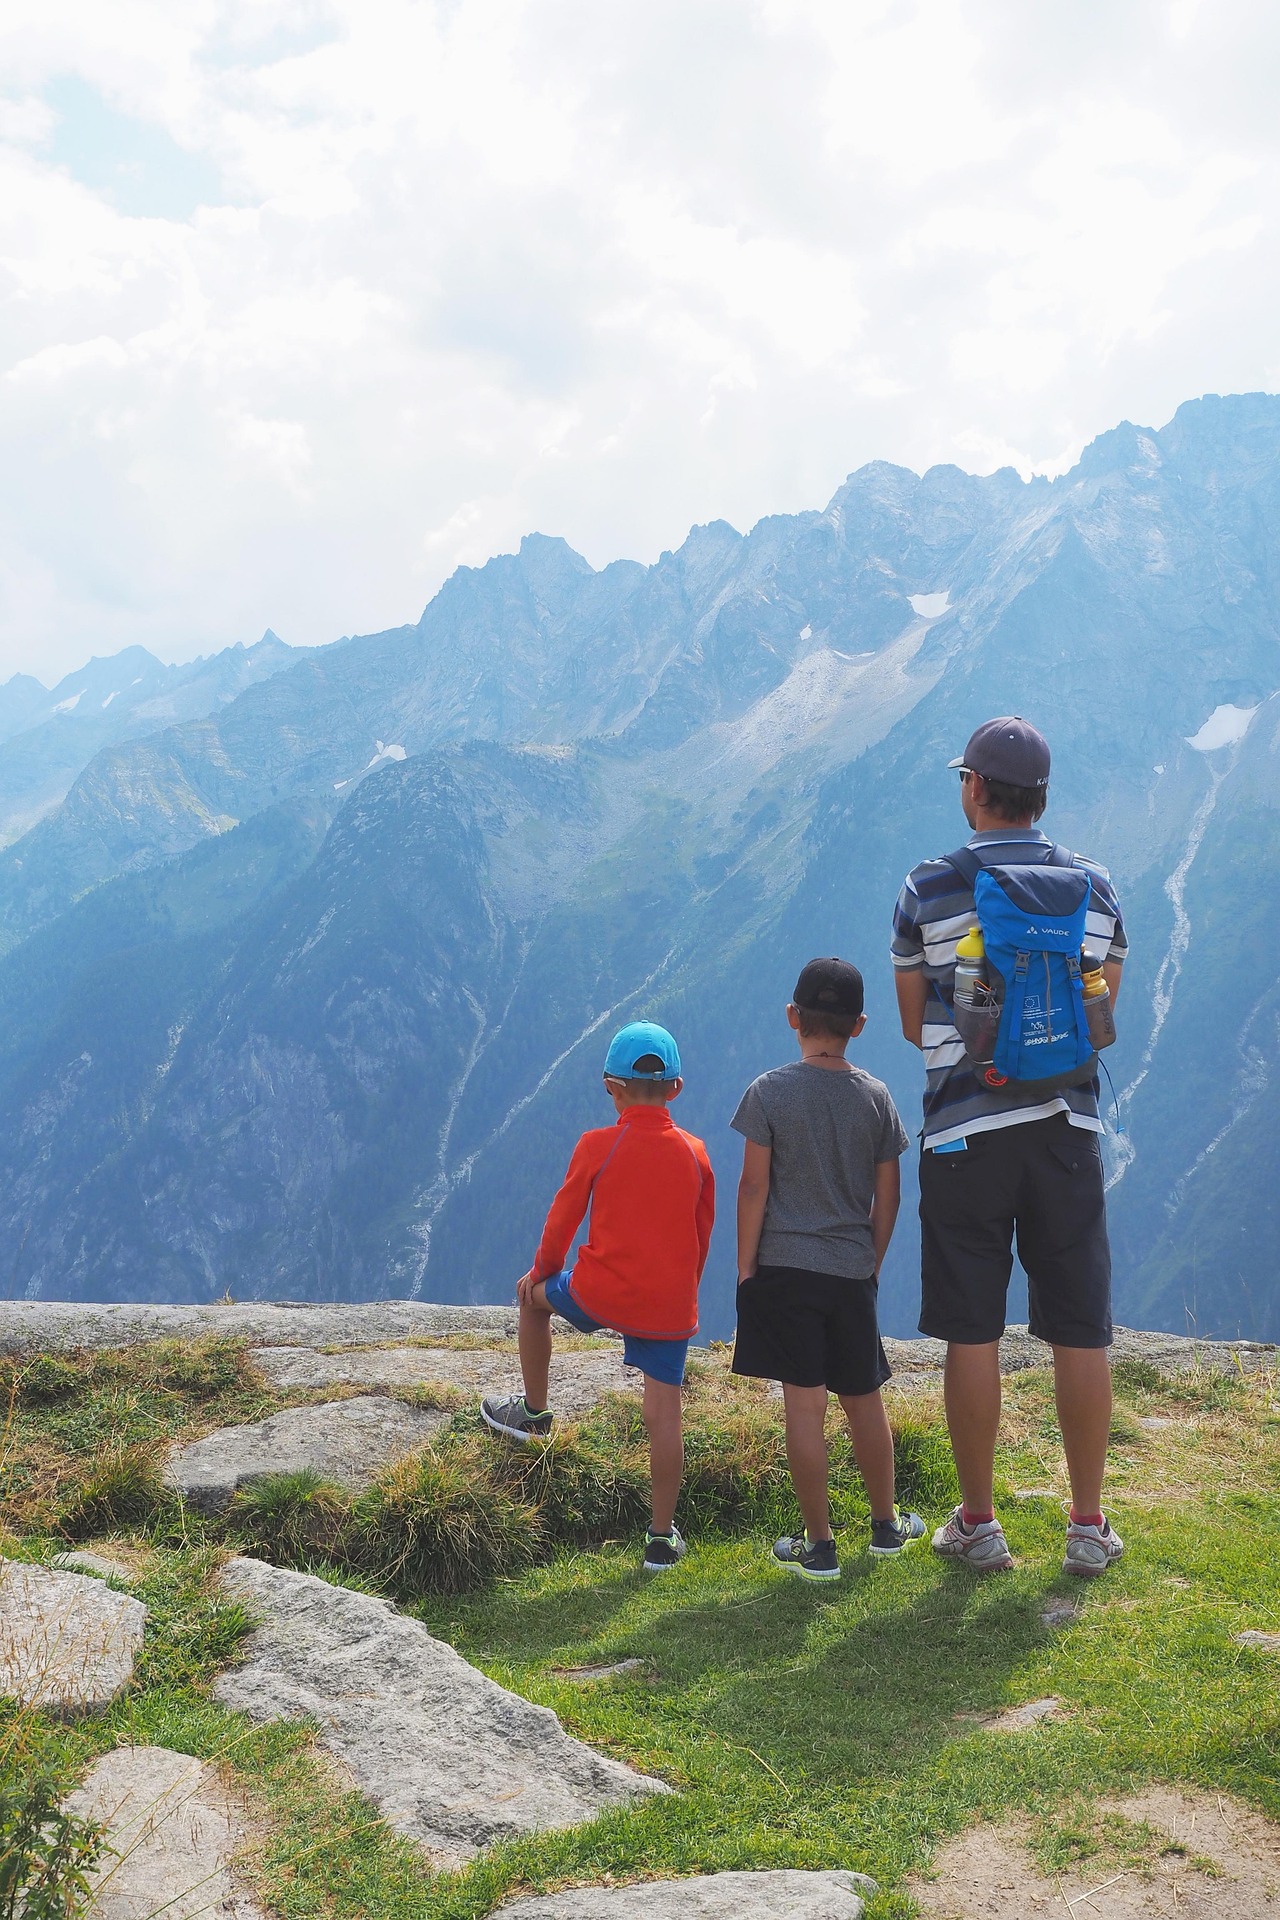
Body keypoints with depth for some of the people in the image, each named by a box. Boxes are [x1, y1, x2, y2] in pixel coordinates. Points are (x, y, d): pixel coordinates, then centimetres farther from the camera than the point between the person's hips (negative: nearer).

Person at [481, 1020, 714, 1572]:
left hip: (602, 1294, -2)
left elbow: (562, 1220, 4)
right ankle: (662, 1538, 10)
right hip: (671, 1308, 2)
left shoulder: (596, 1146, -6)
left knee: (533, 1295, 27)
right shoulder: (694, 1152, 4)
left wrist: (542, 1272, 22)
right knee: (664, 1415, 5)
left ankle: (533, 1412, 36)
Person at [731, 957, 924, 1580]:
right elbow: (887, 1197, 5)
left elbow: (754, 1189, -8)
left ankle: (818, 1546, 7)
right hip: (853, 1272, 3)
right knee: (864, 1399, 16)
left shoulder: (769, 1092, -8)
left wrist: (745, 1270, -1)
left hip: (785, 1268, -3)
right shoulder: (876, 1097, 2)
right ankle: (886, 1524, 30)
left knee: (805, 1405, 0)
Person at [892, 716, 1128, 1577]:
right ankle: (1089, 1527, 16)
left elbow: (914, 1024, 5)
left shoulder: (928, 891, -4)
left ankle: (979, 1526, 15)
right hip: (1067, 1125, 2)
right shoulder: (1094, 885, 3)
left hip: (966, 1130, -2)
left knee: (972, 1336, 5)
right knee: (1081, 1334, 8)